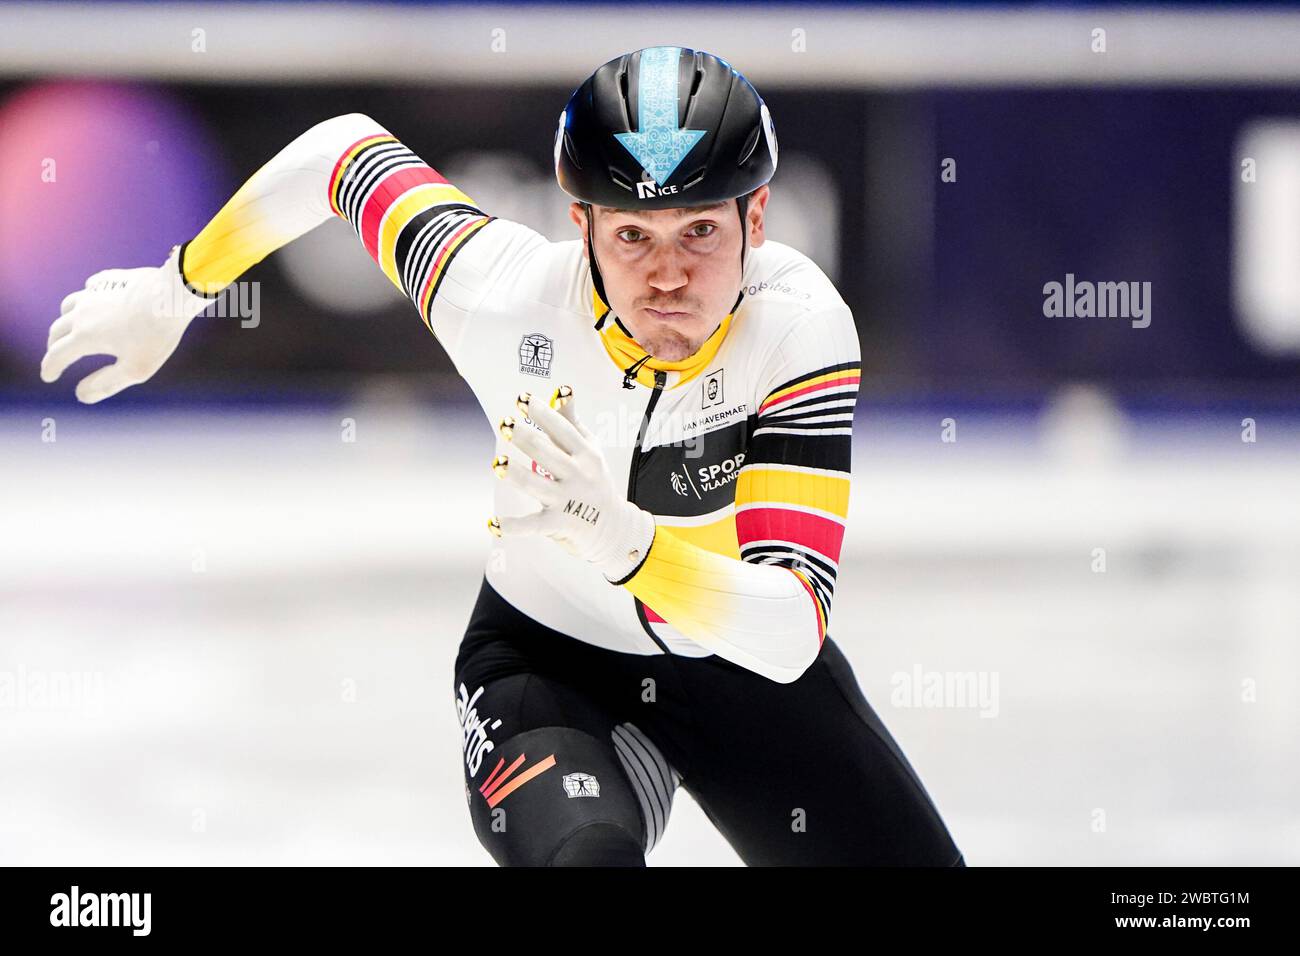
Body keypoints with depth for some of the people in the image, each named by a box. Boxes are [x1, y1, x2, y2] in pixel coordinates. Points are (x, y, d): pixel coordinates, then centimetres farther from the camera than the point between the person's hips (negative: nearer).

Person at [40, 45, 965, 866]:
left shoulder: (805, 324, -31)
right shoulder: (501, 288, -29)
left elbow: (790, 636, -38)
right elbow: (348, 150, -7)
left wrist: (624, 540, -56)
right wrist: (172, 291, 5)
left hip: (747, 662, 2)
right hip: (546, 659, -2)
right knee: (588, 852, -32)